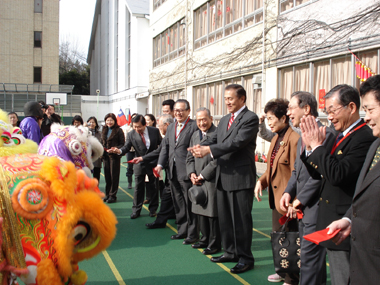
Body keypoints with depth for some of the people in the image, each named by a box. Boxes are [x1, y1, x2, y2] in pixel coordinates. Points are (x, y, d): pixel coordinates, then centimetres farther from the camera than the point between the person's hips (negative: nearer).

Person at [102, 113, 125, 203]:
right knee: (107, 175, 9)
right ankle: (107, 194, 18)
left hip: (114, 156, -5)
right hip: (105, 156, 5)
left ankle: (113, 195, 5)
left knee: (114, 176, -1)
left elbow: (122, 144, -5)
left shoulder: (118, 130, -5)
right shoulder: (104, 130, 13)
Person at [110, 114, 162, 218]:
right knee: (138, 188, 3)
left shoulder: (155, 131, -8)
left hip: (153, 163, 0)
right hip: (139, 164, 0)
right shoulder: (131, 134, -9)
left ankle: (153, 209, 24)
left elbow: (161, 144, 2)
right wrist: (119, 150, -34)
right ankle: (136, 210, 13)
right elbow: (126, 147, -12)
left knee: (154, 187, 10)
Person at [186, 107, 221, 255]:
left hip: (212, 180, -8)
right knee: (201, 211, 15)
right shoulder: (195, 135, 15)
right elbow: (189, 157, 20)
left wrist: (203, 175, -13)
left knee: (212, 212, -1)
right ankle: (205, 239, 29)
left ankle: (215, 244, 11)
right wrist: (192, 173, 3)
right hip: (198, 181, 8)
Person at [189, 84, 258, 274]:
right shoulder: (224, 120, 17)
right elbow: (213, 138, 9)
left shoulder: (250, 118, -10)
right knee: (224, 218, 16)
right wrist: (200, 147, -14)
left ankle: (245, 258, 12)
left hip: (241, 176, -8)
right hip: (223, 177, 8)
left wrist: (209, 150, -27)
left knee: (241, 219, -1)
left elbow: (237, 142, -22)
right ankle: (230, 252, 30)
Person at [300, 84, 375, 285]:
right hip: (332, 224, 10)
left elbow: (336, 175, -28)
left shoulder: (364, 138, -19)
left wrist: (317, 146, -18)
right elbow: (318, 172, 12)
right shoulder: (341, 137, 11)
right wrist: (309, 147, -3)